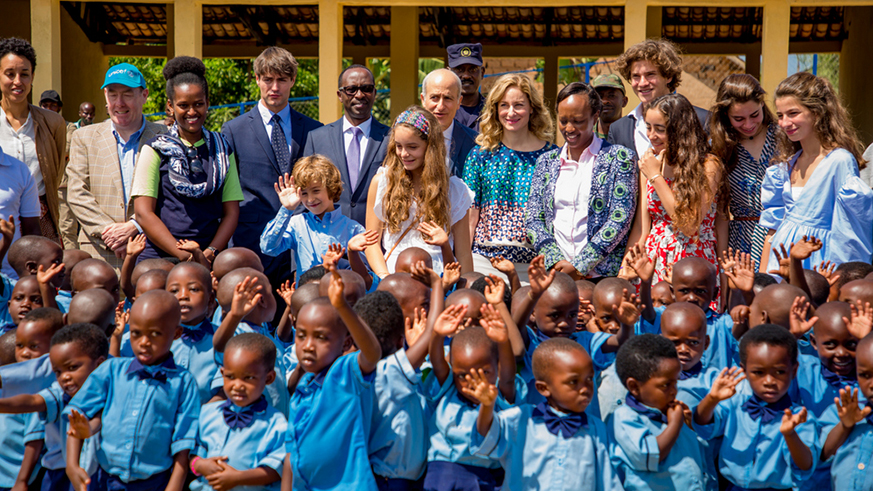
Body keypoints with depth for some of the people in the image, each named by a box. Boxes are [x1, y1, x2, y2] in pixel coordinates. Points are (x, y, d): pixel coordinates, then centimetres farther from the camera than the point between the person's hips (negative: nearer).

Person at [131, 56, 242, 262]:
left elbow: (231, 212, 8)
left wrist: (210, 253, -8)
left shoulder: (222, 150, 13)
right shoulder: (155, 150, 6)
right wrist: (183, 254, -12)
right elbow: (143, 213, -2)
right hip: (161, 257, -2)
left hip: (211, 260, 2)